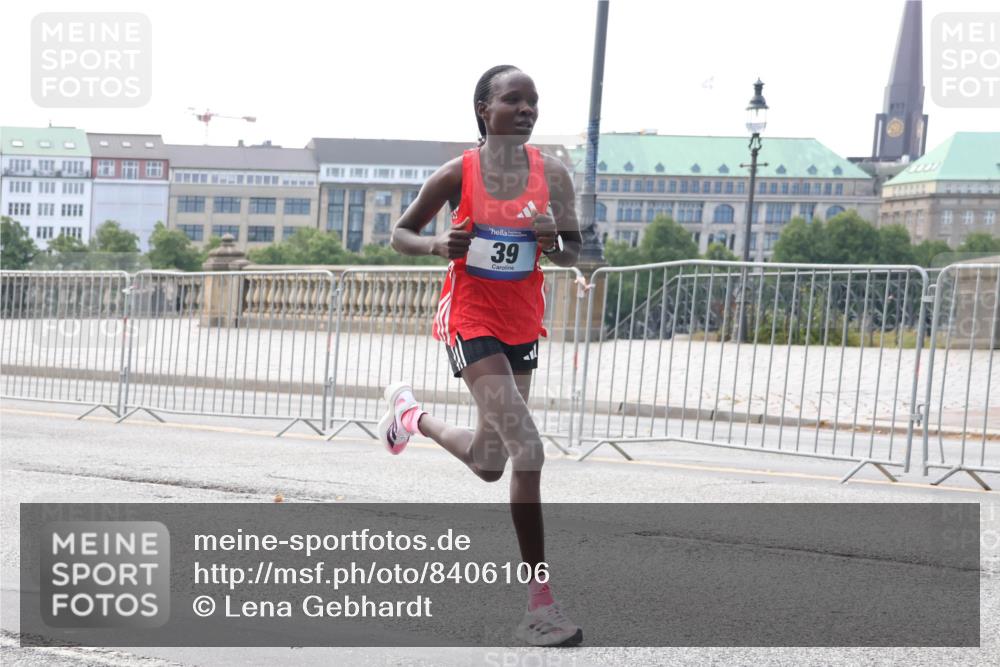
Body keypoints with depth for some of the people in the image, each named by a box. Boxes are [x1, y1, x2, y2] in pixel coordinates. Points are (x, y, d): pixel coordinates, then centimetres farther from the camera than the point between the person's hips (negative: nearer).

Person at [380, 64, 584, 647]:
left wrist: (552, 241, -18)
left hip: (524, 325, 5)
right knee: (528, 451, -20)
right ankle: (540, 602, -14)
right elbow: (401, 233, 4)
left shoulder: (552, 173, 0)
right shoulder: (457, 174, -7)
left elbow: (573, 254, 6)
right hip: (471, 321, -5)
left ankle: (413, 415, 50)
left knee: (488, 464, 17)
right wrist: (439, 245, -18)